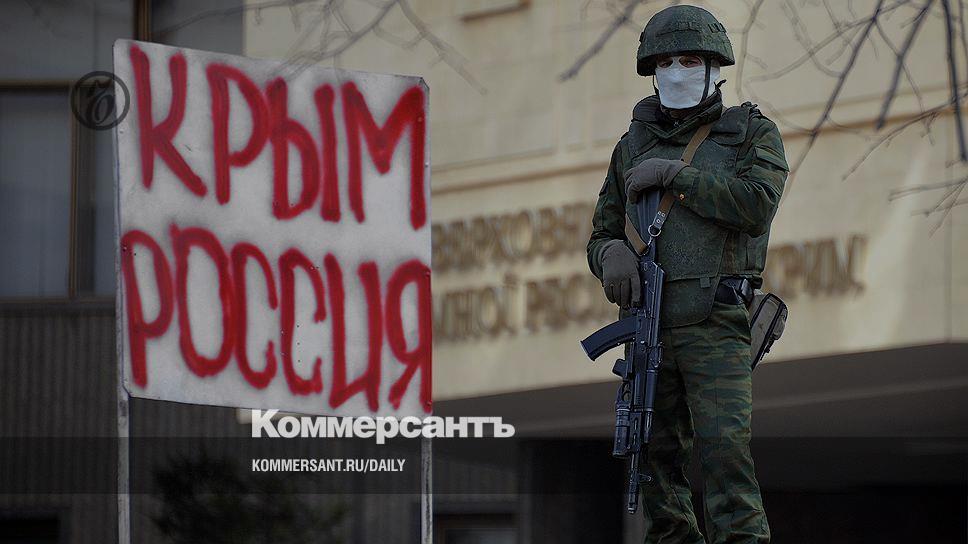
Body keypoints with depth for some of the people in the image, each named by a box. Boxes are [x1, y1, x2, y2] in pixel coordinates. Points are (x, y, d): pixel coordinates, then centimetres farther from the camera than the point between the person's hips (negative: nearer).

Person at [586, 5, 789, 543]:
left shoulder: (753, 132, 5)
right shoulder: (634, 146, 16)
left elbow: (757, 204, -13)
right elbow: (602, 234, 18)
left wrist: (675, 174, -12)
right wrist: (612, 253, -7)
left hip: (718, 324, -5)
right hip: (649, 326, 5)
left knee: (725, 448, -18)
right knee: (658, 459, 3)